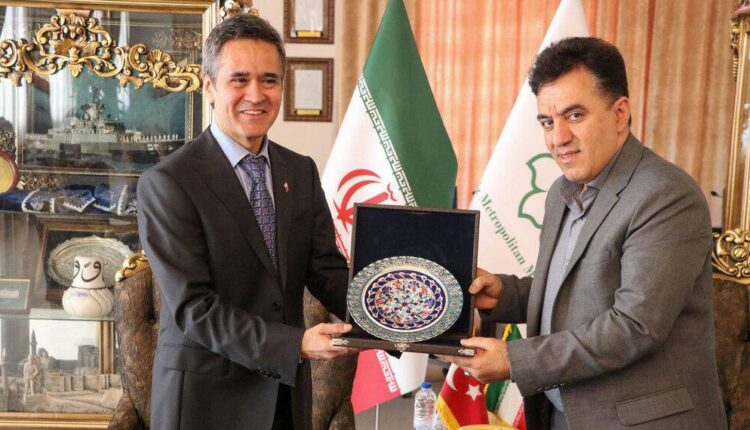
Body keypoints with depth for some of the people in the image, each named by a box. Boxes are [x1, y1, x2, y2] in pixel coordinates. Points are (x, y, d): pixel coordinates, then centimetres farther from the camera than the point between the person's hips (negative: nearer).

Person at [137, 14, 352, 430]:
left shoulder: (302, 172, 3)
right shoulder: (167, 183, -15)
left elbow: (327, 271, -1)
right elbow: (192, 308, -19)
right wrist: (294, 345, -28)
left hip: (287, 391, 5)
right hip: (206, 396, -5)